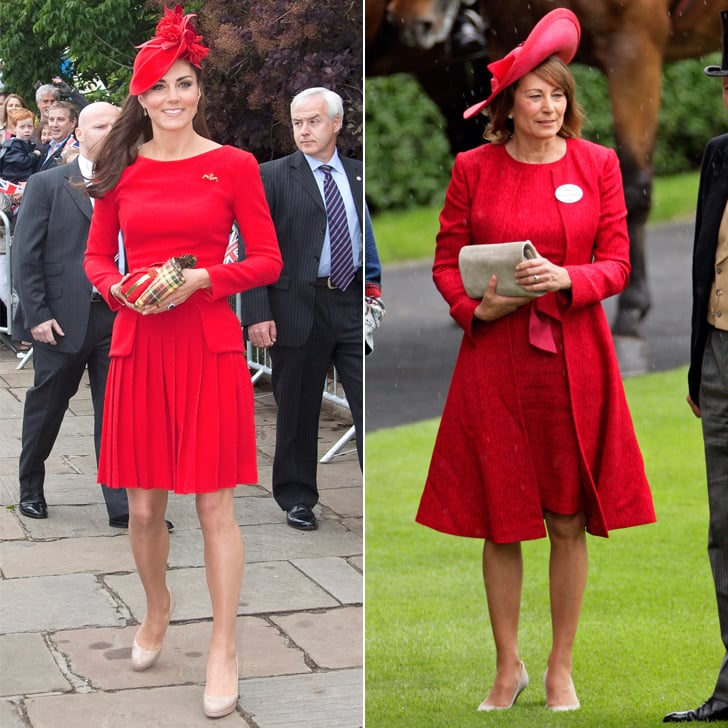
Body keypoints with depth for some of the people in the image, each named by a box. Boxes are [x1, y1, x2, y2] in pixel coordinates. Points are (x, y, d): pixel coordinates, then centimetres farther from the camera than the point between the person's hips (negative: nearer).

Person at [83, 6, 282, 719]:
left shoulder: (233, 165, 0)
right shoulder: (122, 170, 7)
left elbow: (268, 261, 0)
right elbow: (96, 257, 14)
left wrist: (201, 279, -15)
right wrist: (121, 288, -8)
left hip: (208, 345, -3)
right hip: (137, 343, 3)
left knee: (214, 503, -1)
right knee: (142, 505, 9)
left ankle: (223, 651, 8)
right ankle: (156, 611, 36)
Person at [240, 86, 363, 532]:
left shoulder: (359, 175, 10)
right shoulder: (274, 177, -1)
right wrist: (257, 313, -12)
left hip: (354, 306, 2)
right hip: (298, 309, -2)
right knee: (298, 412, 8)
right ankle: (298, 499, 23)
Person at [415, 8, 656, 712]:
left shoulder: (598, 164, 3)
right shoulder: (473, 167, 2)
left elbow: (617, 263, 2)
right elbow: (446, 262, 7)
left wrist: (565, 279, -16)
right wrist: (476, 306, -12)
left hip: (574, 362, 0)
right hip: (495, 359, 0)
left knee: (569, 522, 5)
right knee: (501, 523, 5)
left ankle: (560, 669, 19)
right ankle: (507, 667, 21)